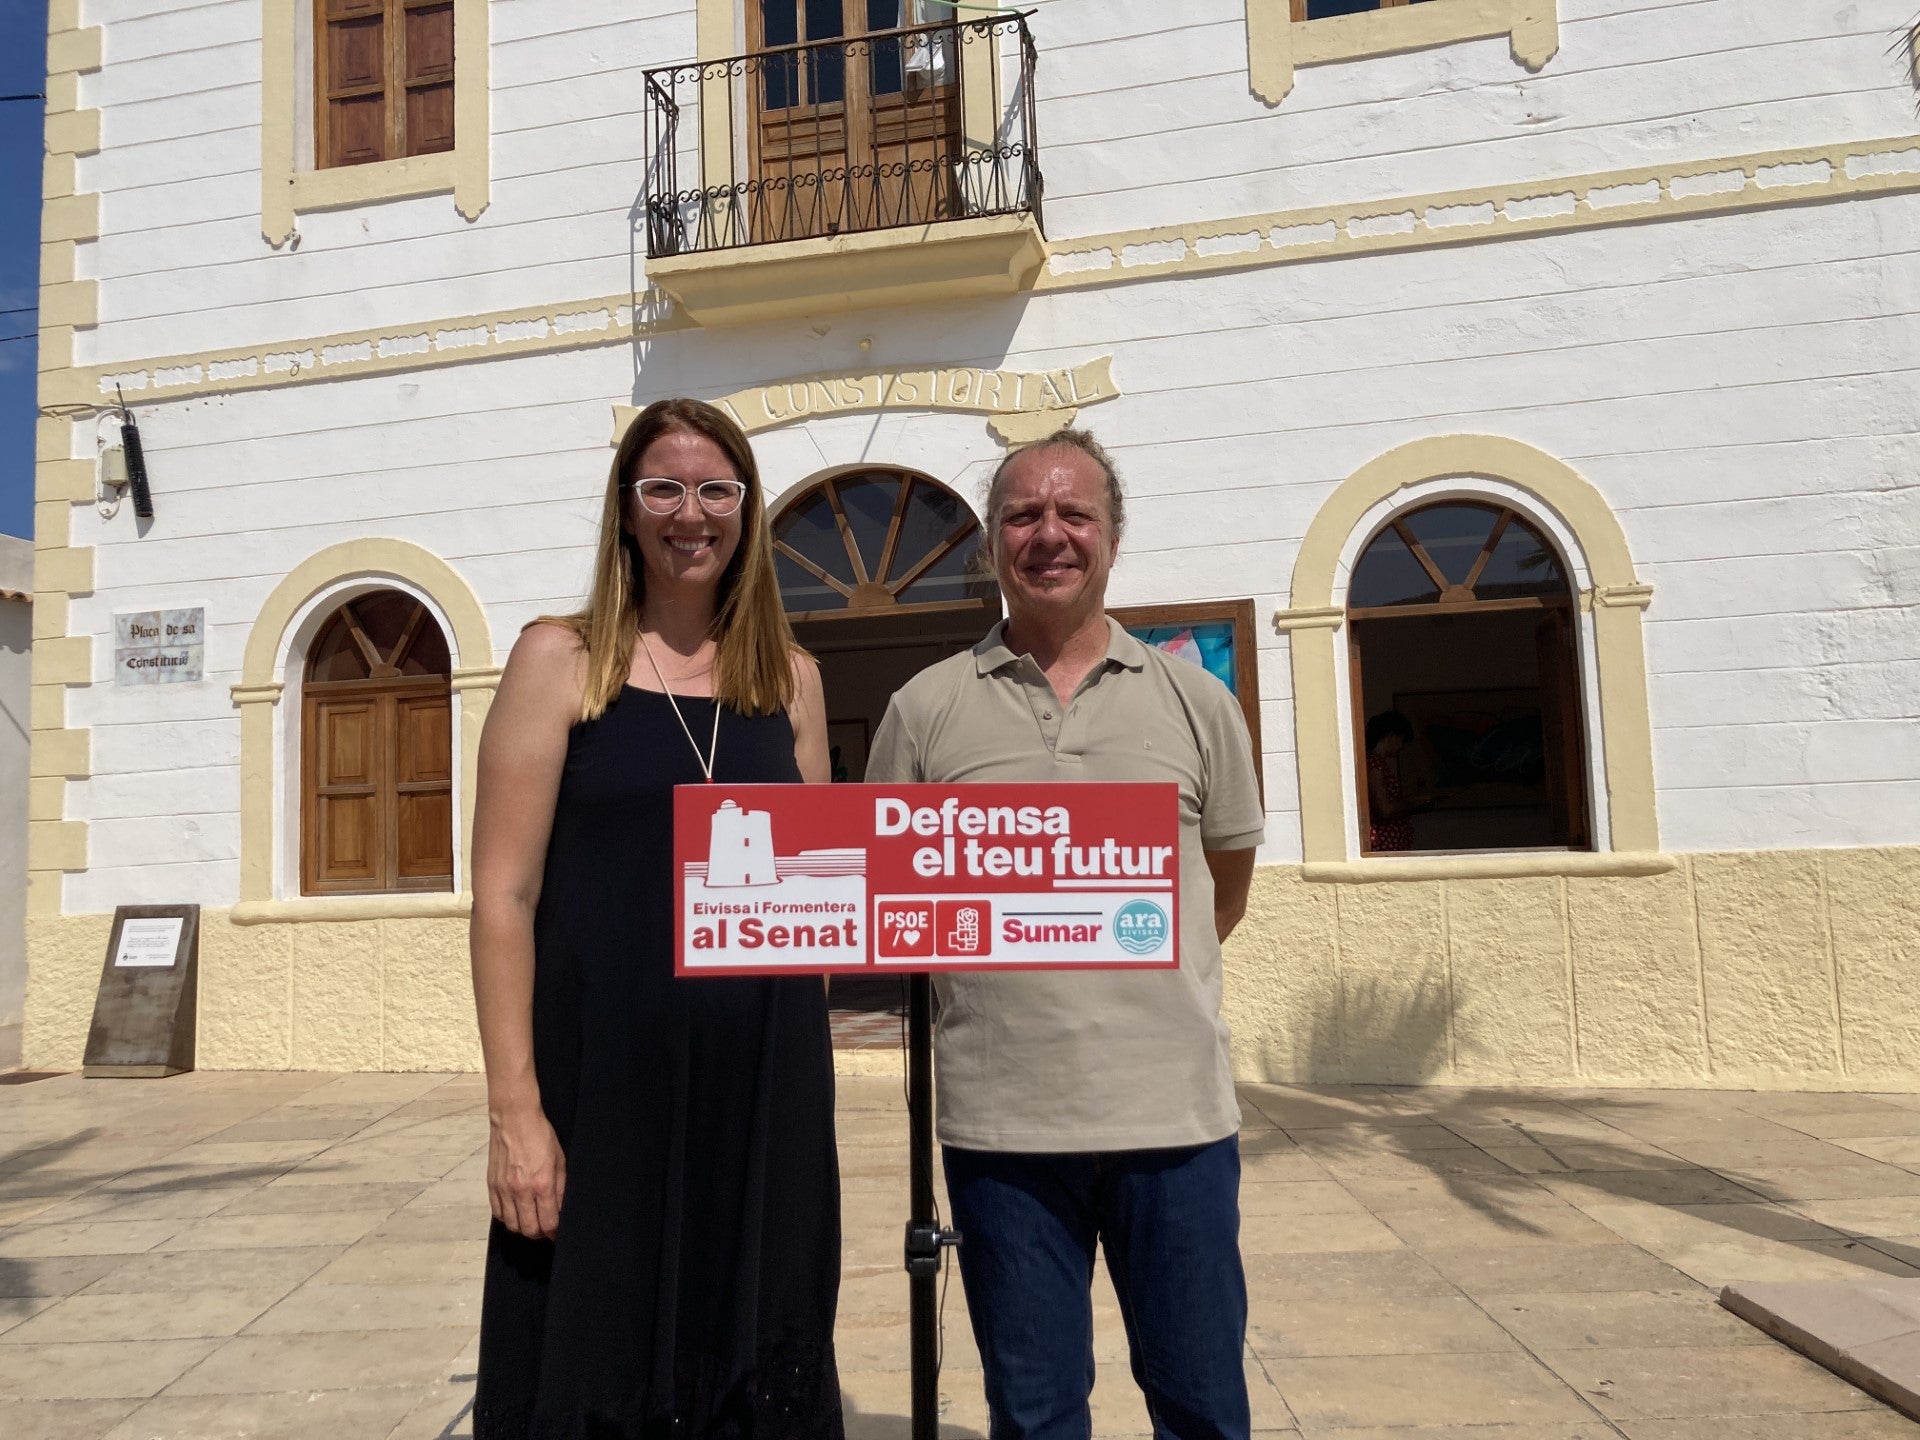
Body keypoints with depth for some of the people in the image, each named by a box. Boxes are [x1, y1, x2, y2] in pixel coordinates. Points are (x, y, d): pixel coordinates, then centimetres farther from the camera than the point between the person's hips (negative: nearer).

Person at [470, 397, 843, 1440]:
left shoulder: (789, 676, 8)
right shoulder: (561, 659, -3)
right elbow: (504, 892, -7)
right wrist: (515, 1108, -12)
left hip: (765, 1083, 3)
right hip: (603, 1077, -3)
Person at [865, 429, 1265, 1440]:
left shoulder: (1194, 702, 5)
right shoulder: (927, 709, 2)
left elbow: (1227, 881, 14)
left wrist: (1147, 981, 11)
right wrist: (995, 980, 1)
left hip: (1175, 1109, 1)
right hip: (1001, 1121, 0)